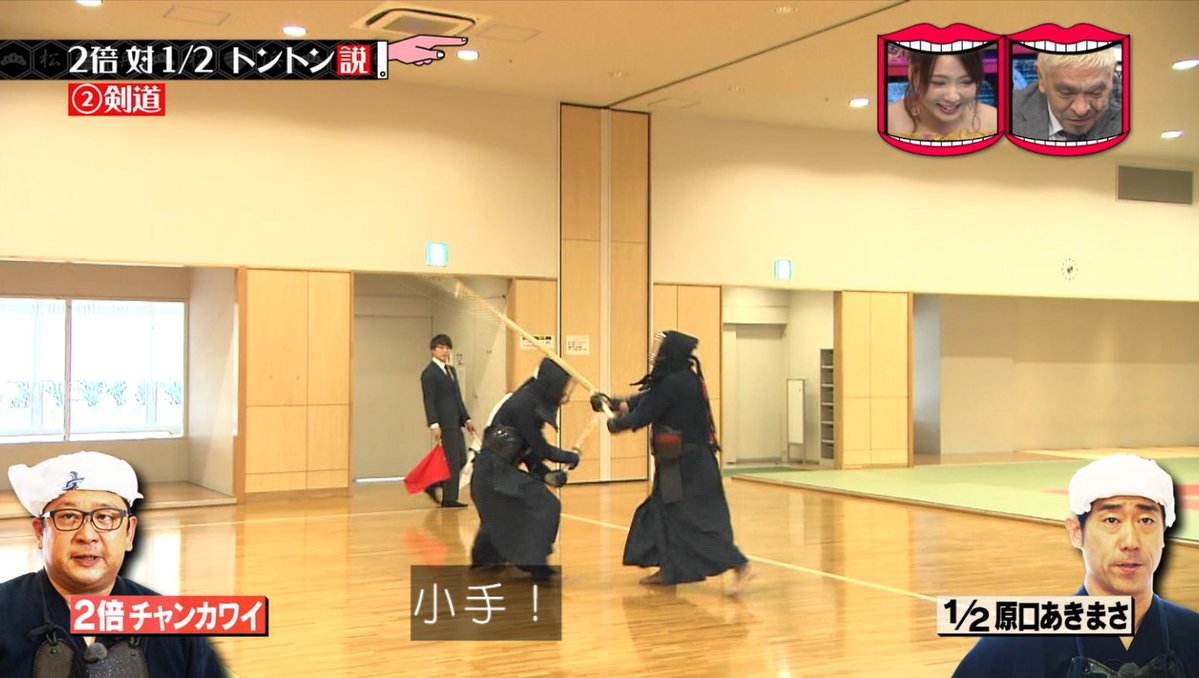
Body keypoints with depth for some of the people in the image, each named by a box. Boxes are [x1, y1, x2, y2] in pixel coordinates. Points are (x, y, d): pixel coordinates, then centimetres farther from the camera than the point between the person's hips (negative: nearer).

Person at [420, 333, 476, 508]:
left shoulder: (451, 370, 19)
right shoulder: (429, 373, -8)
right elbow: (429, 401, -14)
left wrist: (466, 419, 17)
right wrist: (434, 424, -22)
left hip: (455, 423, 9)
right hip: (444, 424, -9)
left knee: (461, 459, 10)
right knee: (452, 461, -6)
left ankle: (433, 486, 20)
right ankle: (449, 499, 3)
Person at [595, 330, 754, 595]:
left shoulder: (674, 383, -20)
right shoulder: (686, 379, 10)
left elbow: (642, 415, -14)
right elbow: (647, 399, 16)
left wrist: (616, 422, 5)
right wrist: (614, 402, 10)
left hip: (688, 464, -10)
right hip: (690, 461, 10)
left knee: (698, 518, -11)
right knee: (661, 509, 18)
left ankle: (741, 566, -13)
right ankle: (668, 569, 27)